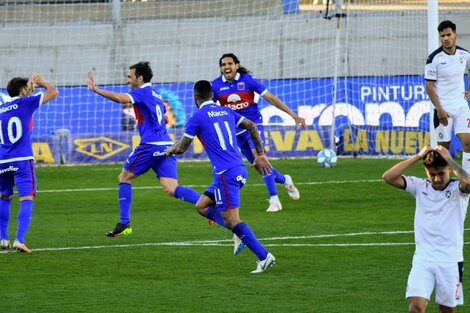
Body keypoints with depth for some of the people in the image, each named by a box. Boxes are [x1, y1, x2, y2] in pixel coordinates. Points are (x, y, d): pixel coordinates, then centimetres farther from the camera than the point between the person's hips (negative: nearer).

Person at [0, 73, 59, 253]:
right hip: (22, 160, -5)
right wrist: (44, 83, 19)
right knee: (26, 199, -7)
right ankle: (19, 240, -21)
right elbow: (53, 93, -1)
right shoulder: (25, 103, -2)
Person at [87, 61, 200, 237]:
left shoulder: (143, 92, -5)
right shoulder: (155, 95, 22)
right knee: (172, 190, -2)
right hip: (166, 144, 8)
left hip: (151, 145, -8)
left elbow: (120, 98, -23)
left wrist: (95, 89, -23)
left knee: (124, 178, 9)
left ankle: (124, 224, 6)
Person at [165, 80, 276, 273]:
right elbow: (252, 127, 14)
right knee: (202, 206, 18)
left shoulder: (197, 118, -4)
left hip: (225, 174, -8)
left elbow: (181, 148, 1)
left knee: (232, 220, -7)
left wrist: (169, 151, 24)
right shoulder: (226, 111, 16)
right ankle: (240, 233, 6)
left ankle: (264, 257, -12)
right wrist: (260, 154, 18)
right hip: (239, 169, 8)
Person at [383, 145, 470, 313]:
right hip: (422, 259, 1)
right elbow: (388, 177, -6)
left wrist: (449, 159, -18)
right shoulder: (420, 187, 5)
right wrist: (418, 157, -9)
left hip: (450, 261, -1)